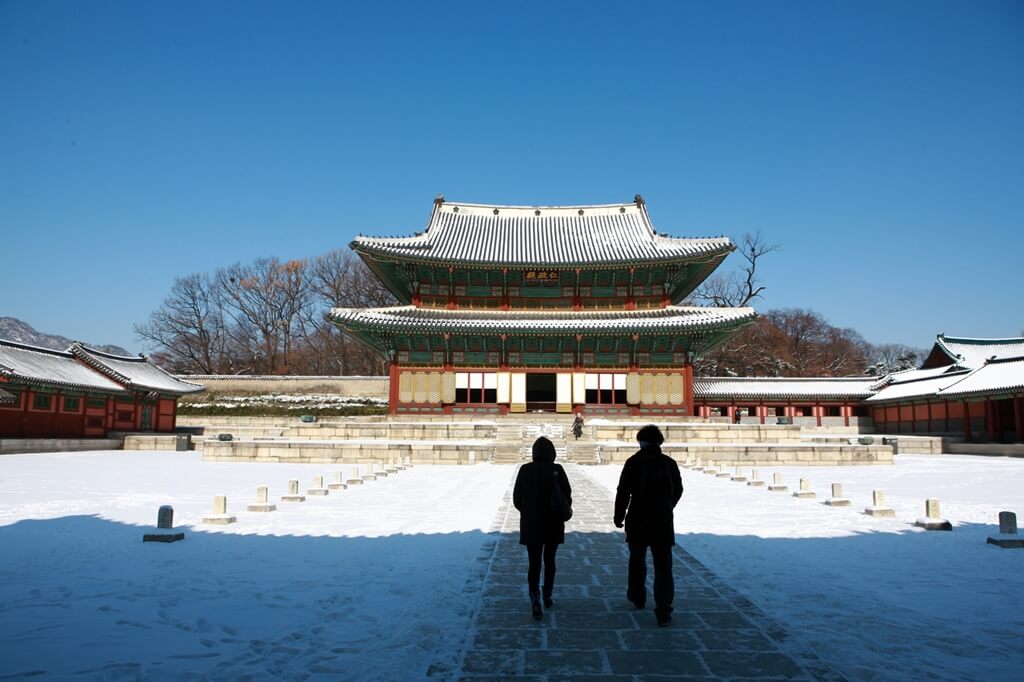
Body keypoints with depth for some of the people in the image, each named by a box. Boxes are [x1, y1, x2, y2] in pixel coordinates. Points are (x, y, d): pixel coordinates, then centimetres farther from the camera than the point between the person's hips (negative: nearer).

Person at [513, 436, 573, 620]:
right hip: (553, 524, 0)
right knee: (549, 560, 18)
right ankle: (547, 597, 26)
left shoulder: (525, 470, -6)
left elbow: (517, 498, -1)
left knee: (534, 563, 4)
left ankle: (535, 598, -15)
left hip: (531, 524, 0)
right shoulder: (557, 470, -10)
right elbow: (567, 496, -8)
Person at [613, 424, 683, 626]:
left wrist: (618, 517, 2)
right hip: (663, 522, 1)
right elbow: (678, 491, 12)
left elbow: (623, 492, -9)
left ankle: (637, 596, 34)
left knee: (637, 560, 19)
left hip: (638, 521, -1)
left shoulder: (633, 462, -8)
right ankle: (663, 610, -7)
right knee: (663, 566, 1)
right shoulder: (669, 463, 1)